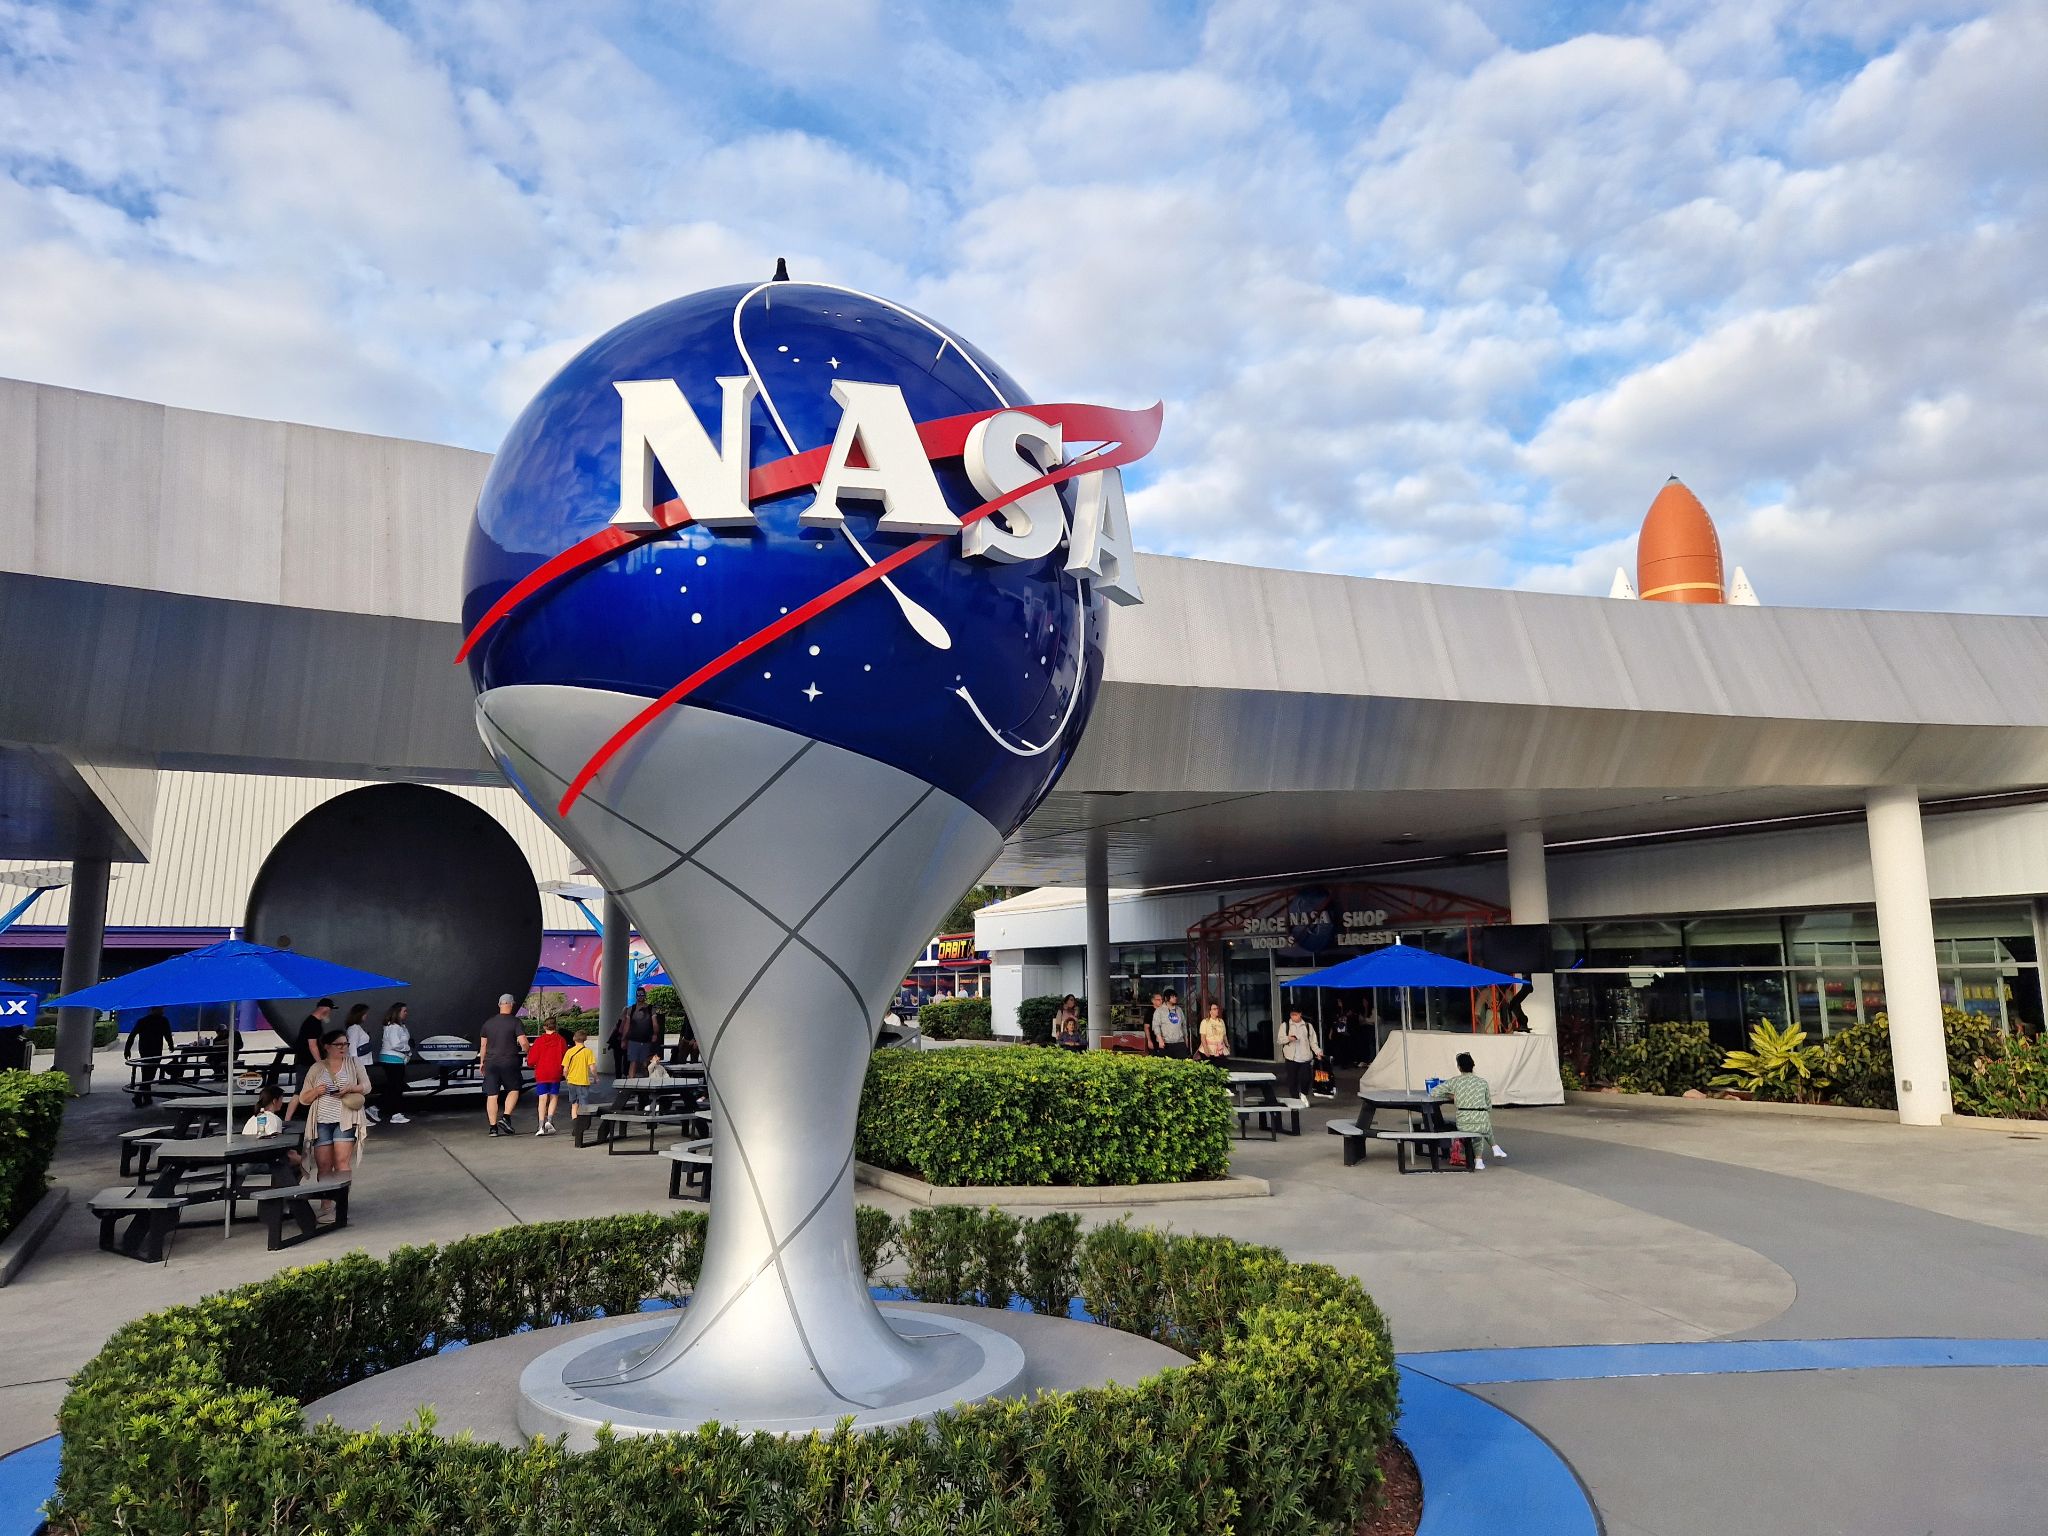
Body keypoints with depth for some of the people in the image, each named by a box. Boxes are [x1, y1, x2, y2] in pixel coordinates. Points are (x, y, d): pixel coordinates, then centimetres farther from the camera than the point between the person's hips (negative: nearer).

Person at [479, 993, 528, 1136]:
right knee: (514, 1090, 12)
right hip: (509, 1062, -4)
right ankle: (506, 1118, -3)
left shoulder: (488, 1022, 7)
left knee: (492, 1095, 5)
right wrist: (528, 1054, 6)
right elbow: (523, 1042, -13)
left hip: (491, 1063, 4)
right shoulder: (515, 1021, -7)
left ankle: (493, 1127, 6)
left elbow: (483, 1045, 12)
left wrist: (482, 1062, 23)